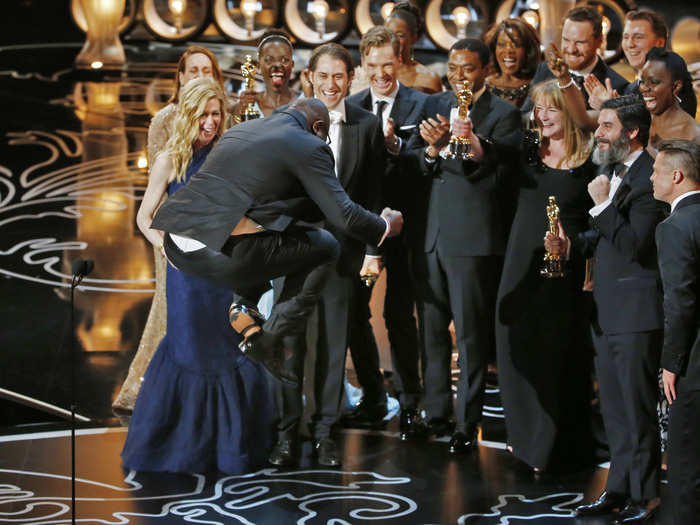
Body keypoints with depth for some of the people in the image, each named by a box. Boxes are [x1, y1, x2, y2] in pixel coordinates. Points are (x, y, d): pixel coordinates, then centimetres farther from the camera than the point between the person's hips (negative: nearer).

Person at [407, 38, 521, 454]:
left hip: (473, 236, -5)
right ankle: (435, 413, 26)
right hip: (430, 233, 6)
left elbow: (500, 176, -13)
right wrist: (432, 149, -15)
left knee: (471, 334, -2)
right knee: (432, 328, 14)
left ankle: (467, 424, 4)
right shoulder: (434, 106, 12)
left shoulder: (503, 115, -4)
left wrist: (475, 146, -31)